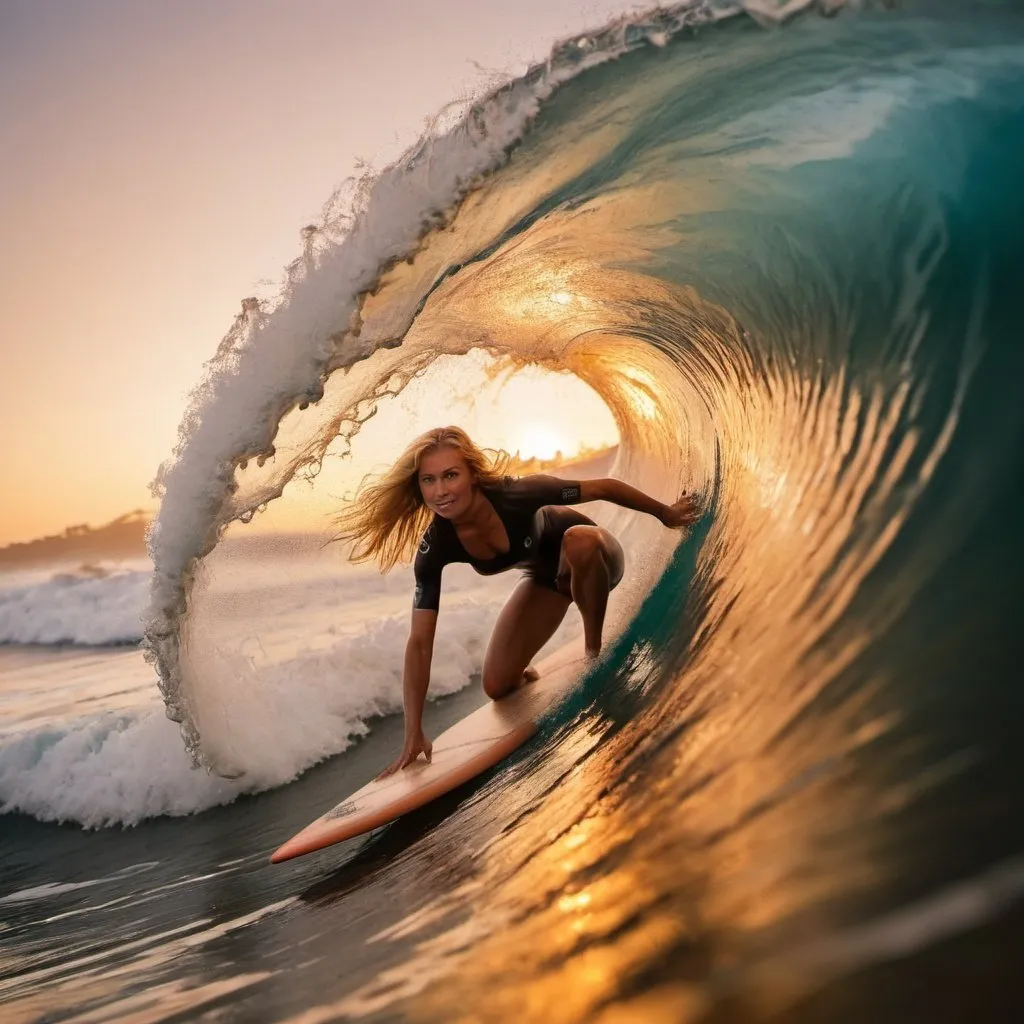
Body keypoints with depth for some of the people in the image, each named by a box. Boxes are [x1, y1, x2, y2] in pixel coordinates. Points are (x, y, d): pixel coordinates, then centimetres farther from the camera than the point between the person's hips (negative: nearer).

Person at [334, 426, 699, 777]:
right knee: (498, 687, -7)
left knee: (580, 539, -39)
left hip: (593, 561, -3)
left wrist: (666, 514, -8)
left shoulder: (517, 494, -38)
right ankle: (527, 672, 29)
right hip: (547, 578, 3)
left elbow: (605, 488, -23)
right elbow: (419, 643, -25)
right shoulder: (435, 547, -27)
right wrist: (414, 736, -27)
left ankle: (594, 653, -18)